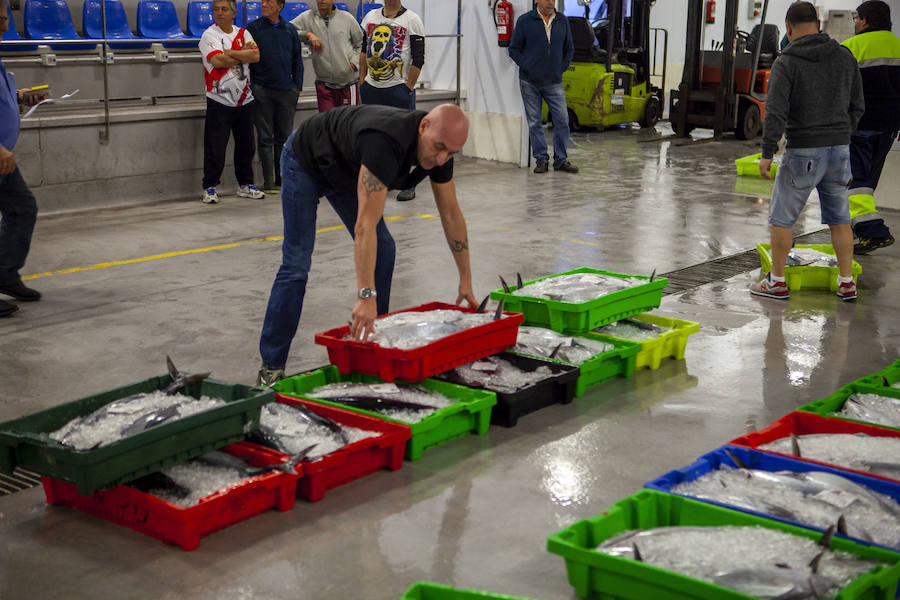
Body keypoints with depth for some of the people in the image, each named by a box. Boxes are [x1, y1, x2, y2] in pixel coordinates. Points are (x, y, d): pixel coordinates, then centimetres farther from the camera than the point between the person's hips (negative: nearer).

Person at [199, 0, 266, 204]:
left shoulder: (243, 33, 11)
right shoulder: (209, 35, -3)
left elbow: (255, 56, -5)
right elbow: (217, 61, -19)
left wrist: (230, 53, -14)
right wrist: (244, 53, -6)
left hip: (244, 99, 5)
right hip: (219, 101, -4)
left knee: (246, 145, 9)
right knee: (215, 147, -4)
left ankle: (245, 185, 22)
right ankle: (209, 187, 6)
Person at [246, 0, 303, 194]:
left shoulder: (290, 30, 10)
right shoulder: (252, 29, 0)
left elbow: (297, 60, 15)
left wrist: (297, 87, 9)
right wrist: (250, 88, -4)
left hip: (286, 91, 3)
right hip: (261, 92, -3)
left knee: (285, 136, 7)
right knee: (265, 138, 0)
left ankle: (282, 178, 16)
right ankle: (268, 182, 3)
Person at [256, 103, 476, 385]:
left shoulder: (439, 146, -19)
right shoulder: (386, 142, -44)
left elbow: (451, 213, -7)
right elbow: (365, 225, -47)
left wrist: (466, 280, -5)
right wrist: (366, 296, -50)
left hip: (345, 168, 8)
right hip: (305, 161, -8)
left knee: (383, 248, -1)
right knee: (296, 264, -12)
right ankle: (271, 367, -5)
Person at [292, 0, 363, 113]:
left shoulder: (347, 18, 3)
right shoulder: (308, 17, 2)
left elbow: (360, 44, 11)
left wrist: (354, 63, -2)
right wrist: (308, 35, -14)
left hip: (348, 82, 0)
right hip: (324, 84, 0)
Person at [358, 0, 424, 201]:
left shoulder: (412, 20, -4)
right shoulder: (370, 17, 11)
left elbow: (418, 59, -7)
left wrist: (408, 88, -11)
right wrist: (362, 80, 10)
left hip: (399, 88, -5)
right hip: (372, 88, 5)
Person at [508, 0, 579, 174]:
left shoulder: (562, 21, 7)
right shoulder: (525, 21, -2)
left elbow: (569, 49, 16)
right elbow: (514, 49, 0)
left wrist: (562, 68, 4)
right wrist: (527, 68, -9)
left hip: (554, 82, 2)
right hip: (530, 82, -2)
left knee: (562, 120, -2)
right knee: (534, 123, 2)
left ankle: (561, 160, 8)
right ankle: (541, 159, 11)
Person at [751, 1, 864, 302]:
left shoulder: (786, 62, -11)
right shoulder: (845, 57, 4)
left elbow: (775, 112, -18)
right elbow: (856, 106, 11)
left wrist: (766, 154, -12)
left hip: (802, 152, -5)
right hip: (839, 149, 5)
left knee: (781, 217, 8)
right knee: (839, 218, 14)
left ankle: (777, 282, 13)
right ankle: (846, 283, 14)